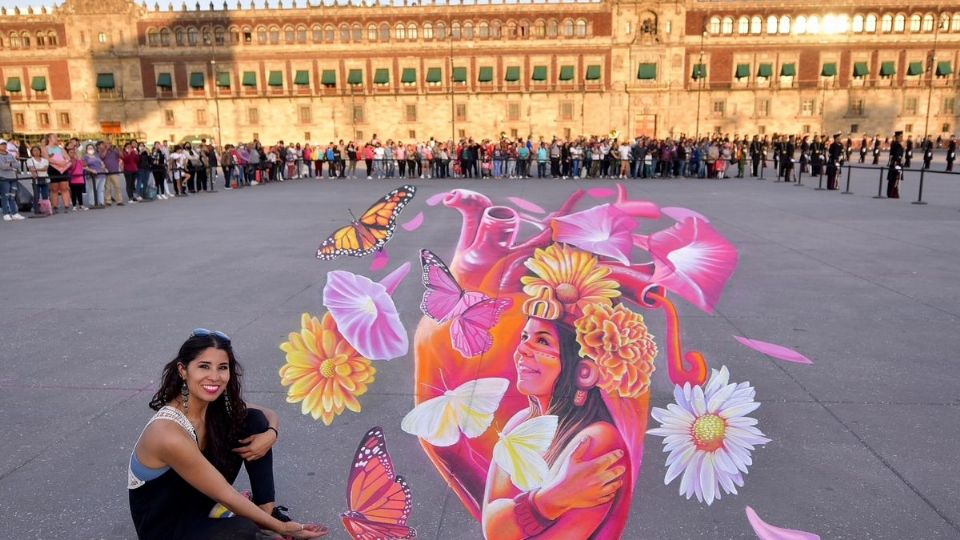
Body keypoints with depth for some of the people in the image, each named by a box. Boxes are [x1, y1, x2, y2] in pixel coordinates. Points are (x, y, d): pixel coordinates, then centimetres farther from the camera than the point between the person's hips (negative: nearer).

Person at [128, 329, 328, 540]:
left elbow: (270, 415, 5)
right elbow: (225, 495, -25)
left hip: (199, 499, 8)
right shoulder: (169, 434, -32)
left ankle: (268, 511, -2)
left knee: (253, 420, -6)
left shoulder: (219, 406, -11)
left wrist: (270, 435, -19)